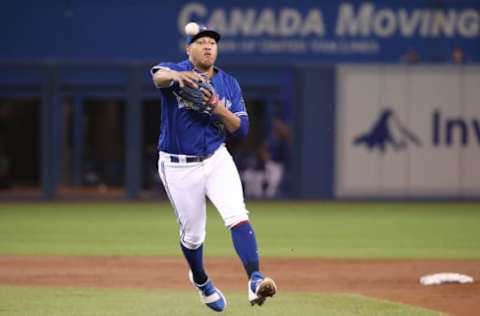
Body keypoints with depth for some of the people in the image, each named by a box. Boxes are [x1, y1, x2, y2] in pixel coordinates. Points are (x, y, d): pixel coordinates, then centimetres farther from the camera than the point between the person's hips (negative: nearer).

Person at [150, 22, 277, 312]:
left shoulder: (229, 84, 4)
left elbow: (241, 129, -1)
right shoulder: (176, 72, -8)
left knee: (237, 216, -20)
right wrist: (176, 76, -59)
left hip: (216, 160, 2)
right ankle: (201, 280, 39)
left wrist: (219, 109, -21)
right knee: (192, 234, 10)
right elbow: (158, 75, -34)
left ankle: (255, 279, -30)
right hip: (179, 167, -2)